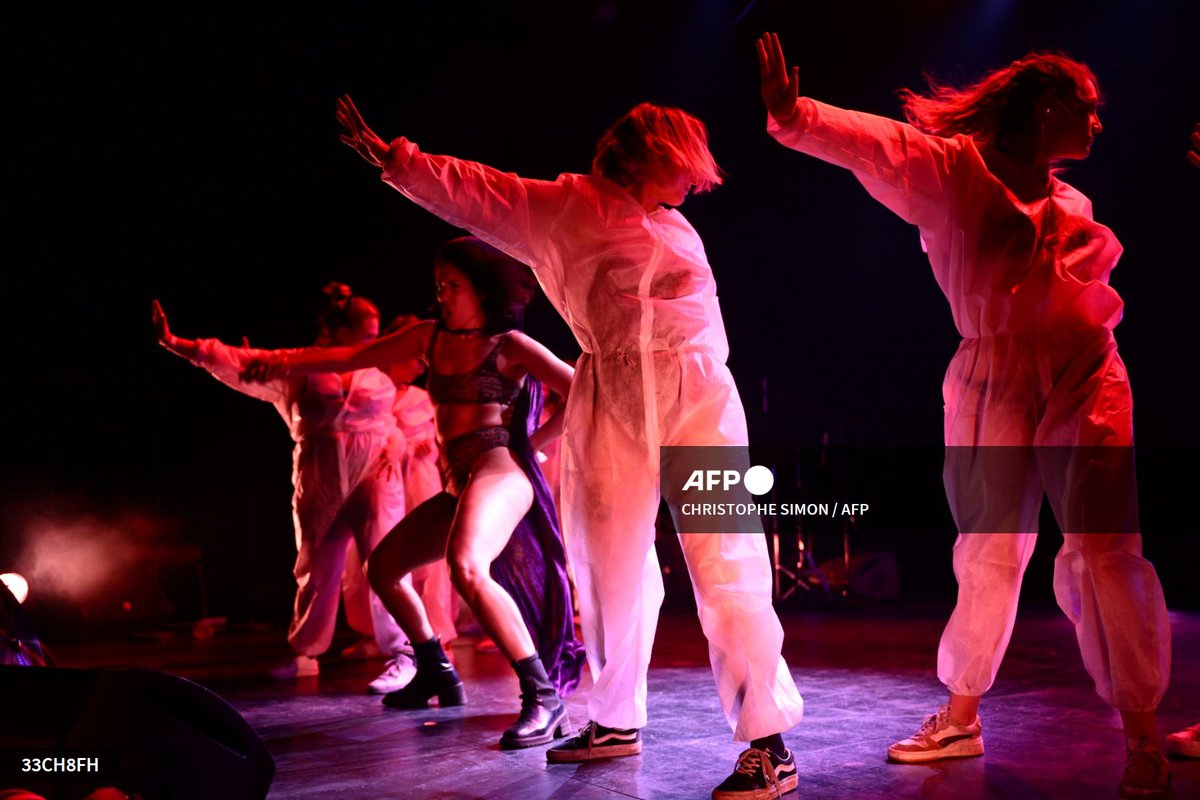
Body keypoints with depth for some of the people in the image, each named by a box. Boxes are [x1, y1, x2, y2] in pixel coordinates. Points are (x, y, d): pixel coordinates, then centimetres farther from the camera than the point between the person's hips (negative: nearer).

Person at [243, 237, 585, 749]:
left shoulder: (508, 345, -1)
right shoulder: (431, 337, 16)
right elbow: (355, 356, 20)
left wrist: (532, 441, -4)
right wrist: (289, 362, 11)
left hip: (499, 468, -8)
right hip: (459, 483, 9)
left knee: (466, 567, -35)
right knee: (383, 567, 16)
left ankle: (543, 695, -33)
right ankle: (436, 675, 32)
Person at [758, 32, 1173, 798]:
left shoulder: (1071, 206, 19)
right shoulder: (952, 169, 1)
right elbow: (875, 144, -16)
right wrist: (796, 117, -33)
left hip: (1085, 378, 3)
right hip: (995, 381, -3)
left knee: (1104, 551, -8)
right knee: (988, 552, 5)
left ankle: (1142, 734, 2)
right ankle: (960, 716, 23)